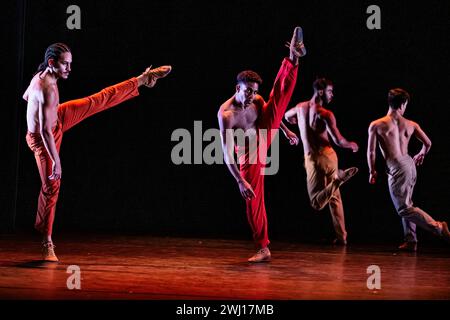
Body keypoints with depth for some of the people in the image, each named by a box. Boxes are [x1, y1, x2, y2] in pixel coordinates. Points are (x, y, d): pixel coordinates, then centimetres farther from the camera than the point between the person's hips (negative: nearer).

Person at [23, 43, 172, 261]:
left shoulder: (42, 76, -10)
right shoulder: (47, 90, -38)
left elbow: (26, 96, 12)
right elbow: (45, 131, -40)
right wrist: (56, 161, -38)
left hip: (57, 119, 8)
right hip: (42, 139, -8)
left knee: (100, 100, 10)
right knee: (51, 187, -4)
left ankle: (142, 80, 27)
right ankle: (47, 242, 7)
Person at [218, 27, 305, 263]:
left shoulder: (255, 100, -12)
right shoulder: (226, 114, -33)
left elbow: (273, 110, 15)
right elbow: (227, 154, -36)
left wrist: (286, 130, 24)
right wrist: (240, 181, -43)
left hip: (264, 137, 5)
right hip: (249, 154, -5)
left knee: (280, 94, -6)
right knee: (254, 199, -6)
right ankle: (263, 249, -2)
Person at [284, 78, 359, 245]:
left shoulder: (301, 107, 4)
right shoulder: (325, 114, -11)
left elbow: (287, 116, 28)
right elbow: (339, 141, -16)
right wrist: (352, 145, 4)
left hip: (312, 159, 1)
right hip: (328, 155, -1)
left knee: (317, 202, -2)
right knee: (335, 197, 16)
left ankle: (339, 177, -25)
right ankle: (341, 236, 15)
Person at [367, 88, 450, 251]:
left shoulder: (376, 125, -5)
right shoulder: (411, 124, 5)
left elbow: (371, 152, -3)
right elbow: (428, 143, 12)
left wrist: (372, 172, 11)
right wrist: (421, 154, 34)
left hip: (397, 168, -6)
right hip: (410, 164, 6)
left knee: (404, 208, -2)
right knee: (406, 204, 19)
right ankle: (410, 241, 17)